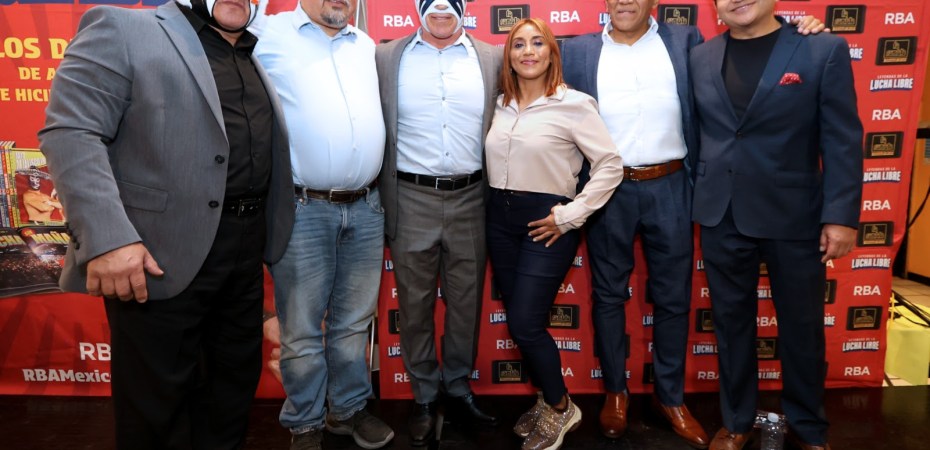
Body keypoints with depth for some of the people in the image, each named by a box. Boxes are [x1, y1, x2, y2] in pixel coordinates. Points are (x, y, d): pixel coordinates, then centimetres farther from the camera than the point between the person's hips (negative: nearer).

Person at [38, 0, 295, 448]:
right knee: (157, 398, 8)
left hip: (246, 251, 7)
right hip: (162, 254, -6)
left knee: (236, 380, 18)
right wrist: (107, 238, -24)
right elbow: (71, 132, -14)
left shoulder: (257, 58, 16)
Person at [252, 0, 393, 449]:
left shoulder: (367, 46, 15)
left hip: (365, 207, 5)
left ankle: (349, 409, 31)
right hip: (302, 209, -4)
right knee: (302, 329, 7)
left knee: (353, 322, 15)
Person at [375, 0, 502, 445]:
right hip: (411, 199, -1)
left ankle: (458, 386, 31)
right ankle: (424, 396, 26)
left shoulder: (493, 58, 6)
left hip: (471, 198, 1)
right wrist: (379, 198, 0)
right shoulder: (386, 57, 3)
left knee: (466, 300, 12)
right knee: (415, 303, 9)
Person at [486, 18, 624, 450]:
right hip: (500, 218, 6)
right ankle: (547, 400, 31)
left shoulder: (573, 104, -8)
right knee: (518, 322, 10)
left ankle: (561, 408, 19)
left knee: (524, 323, -6)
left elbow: (611, 165, -11)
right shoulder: (500, 105, 8)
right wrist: (497, 207, 3)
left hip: (545, 222, -6)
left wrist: (570, 216, -14)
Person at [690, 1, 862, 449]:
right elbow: (698, 132, 5)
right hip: (721, 217, 2)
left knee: (801, 326, 12)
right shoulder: (701, 58, 5)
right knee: (731, 322, 13)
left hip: (794, 216, -2)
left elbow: (842, 140, -6)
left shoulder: (824, 51, -3)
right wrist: (693, 199, 0)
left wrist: (841, 215, -10)